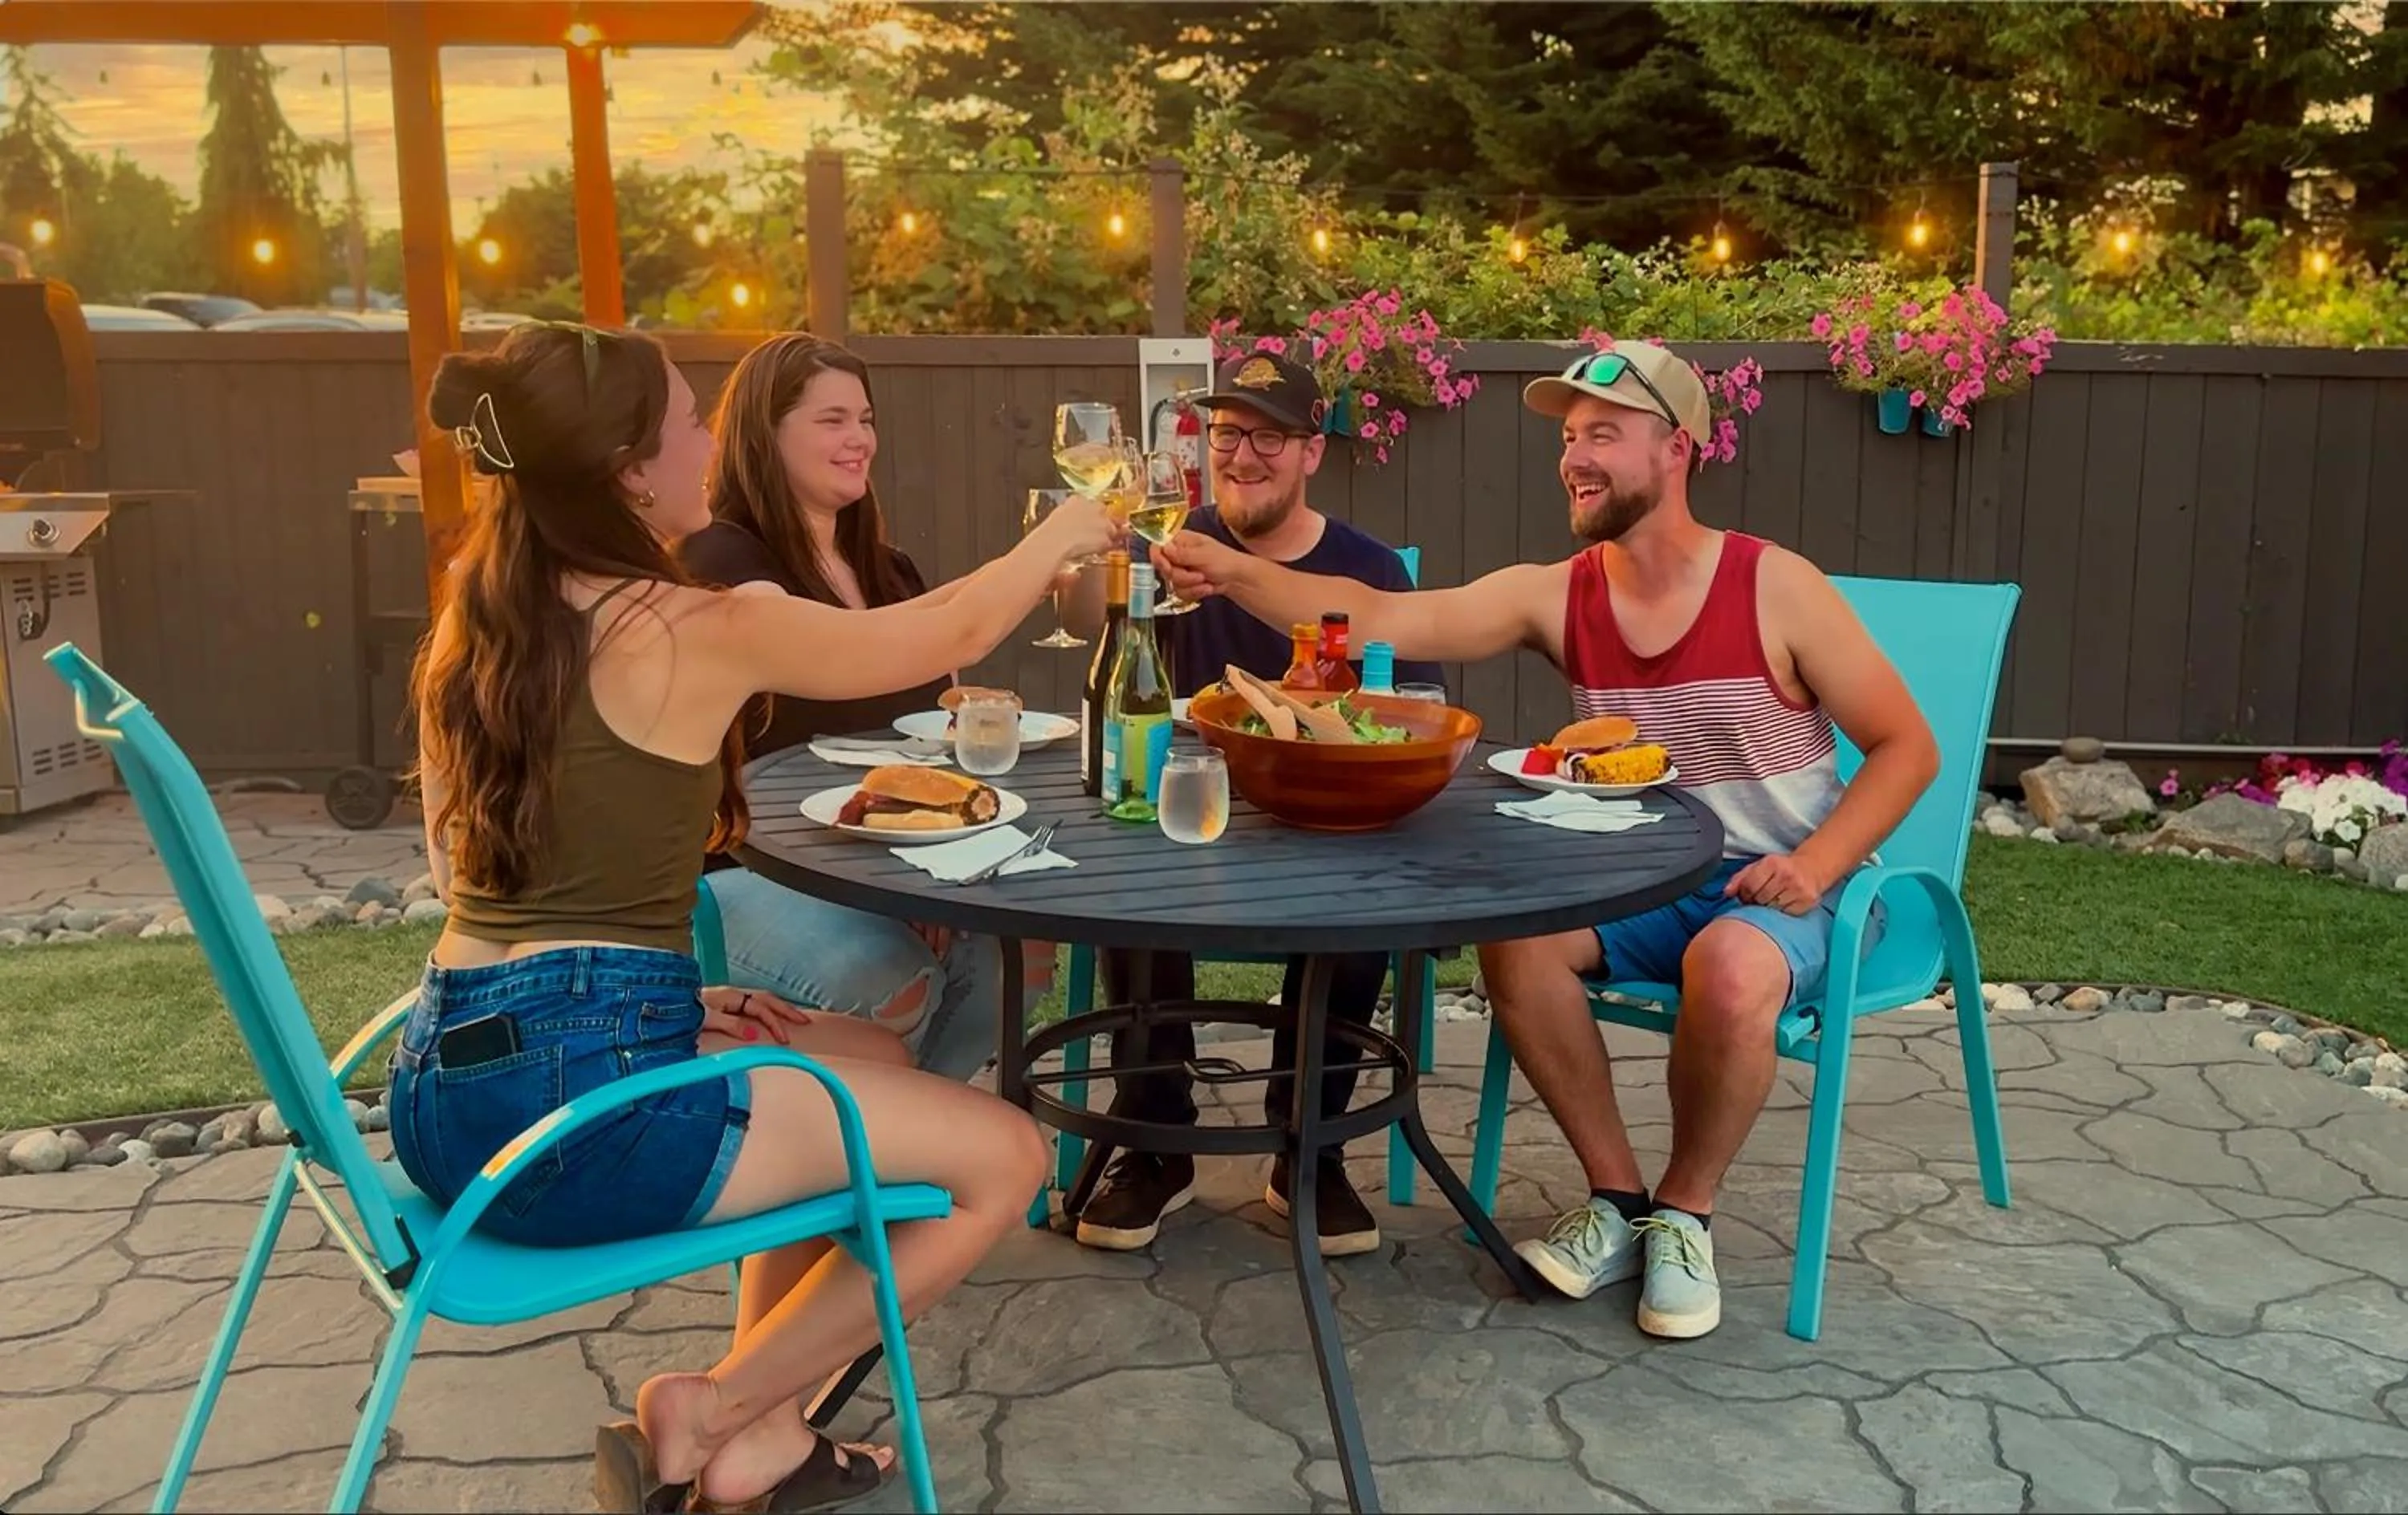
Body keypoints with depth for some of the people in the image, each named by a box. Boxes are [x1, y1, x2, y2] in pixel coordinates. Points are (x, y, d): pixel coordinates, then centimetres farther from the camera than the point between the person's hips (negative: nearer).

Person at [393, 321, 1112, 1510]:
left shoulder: (476, 625, 10)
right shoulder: (699, 632, -12)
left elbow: (476, 878, 16)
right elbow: (948, 636, 2)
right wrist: (1060, 537, 20)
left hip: (454, 1082, 9)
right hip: (575, 1105, -9)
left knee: (865, 1055, 27)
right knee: (1005, 1157, 3)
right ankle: (715, 1415, 10)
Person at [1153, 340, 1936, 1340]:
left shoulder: (1774, 589, -12)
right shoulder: (1555, 595, -4)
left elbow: (1906, 745, -6)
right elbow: (1377, 618, -17)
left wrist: (1814, 867, -20)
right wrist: (1234, 575, -33)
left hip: (1780, 889, -4)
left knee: (1731, 971, -36)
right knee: (1513, 930, -23)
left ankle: (1684, 1213, -7)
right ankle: (1617, 1200, -5)